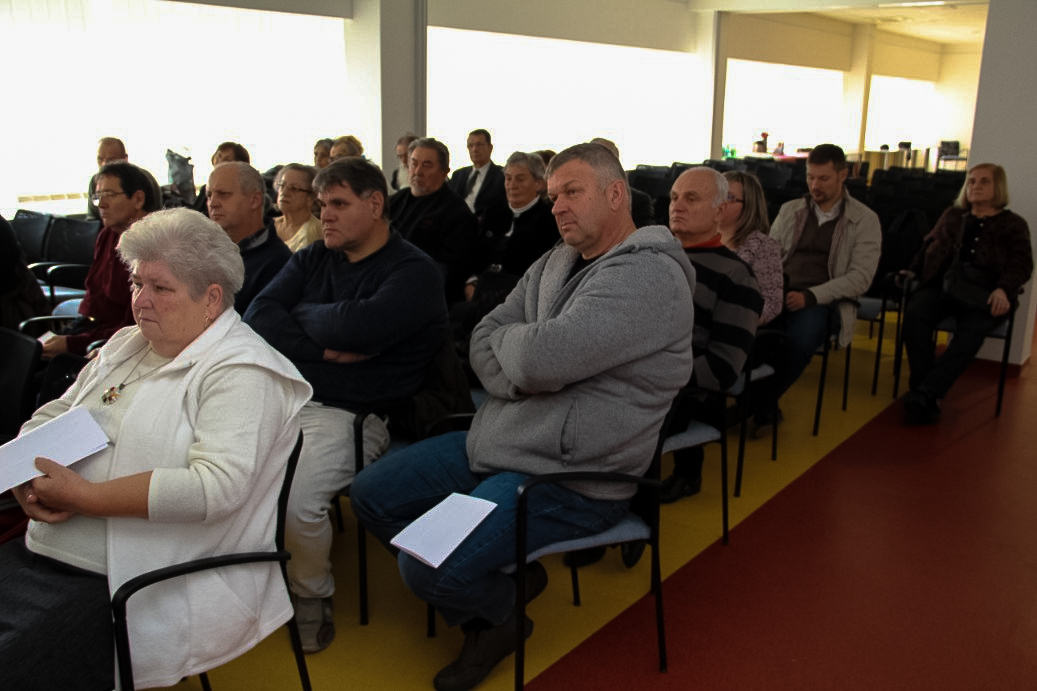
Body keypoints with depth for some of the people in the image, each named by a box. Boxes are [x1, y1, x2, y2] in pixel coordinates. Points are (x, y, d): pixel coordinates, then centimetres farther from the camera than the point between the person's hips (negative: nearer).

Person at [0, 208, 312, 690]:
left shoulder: (241, 373, -12)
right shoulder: (125, 346, 15)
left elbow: (216, 487, -23)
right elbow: (46, 419, 20)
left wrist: (85, 496, -20)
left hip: (146, 589, -8)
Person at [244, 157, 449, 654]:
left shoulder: (414, 272, -4)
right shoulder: (312, 260, 17)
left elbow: (359, 326, -22)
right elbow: (258, 316, 4)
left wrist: (300, 314, -2)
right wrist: (324, 349, -10)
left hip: (352, 413, -6)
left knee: (296, 501, -28)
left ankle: (313, 598, 3)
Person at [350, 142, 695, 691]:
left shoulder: (649, 276, -18)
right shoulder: (554, 264, 12)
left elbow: (539, 357, -28)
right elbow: (484, 343, 6)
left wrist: (511, 338, -6)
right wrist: (526, 378, -14)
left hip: (569, 479, -9)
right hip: (495, 442, 9)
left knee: (427, 568, -22)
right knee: (371, 496, 8)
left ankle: (500, 612, 14)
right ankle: (499, 579, 17)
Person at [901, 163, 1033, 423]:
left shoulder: (1013, 224, 20)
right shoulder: (952, 216, 30)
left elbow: (1021, 263, 7)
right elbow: (930, 246, 28)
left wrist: (1004, 289, -14)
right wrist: (912, 271, 7)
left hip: (983, 291, -2)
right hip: (941, 281, 2)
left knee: (970, 332, -37)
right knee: (915, 314, -33)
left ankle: (924, 393, -41)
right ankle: (928, 400, -35)